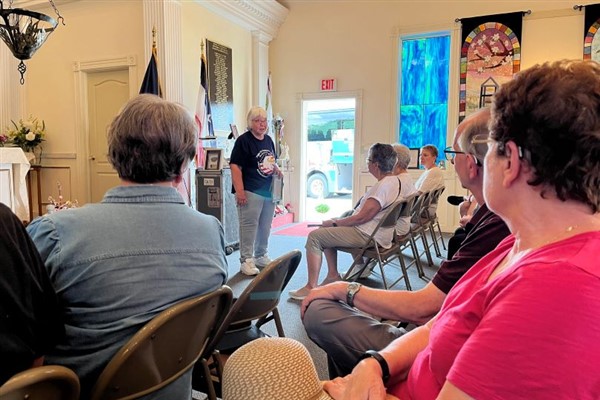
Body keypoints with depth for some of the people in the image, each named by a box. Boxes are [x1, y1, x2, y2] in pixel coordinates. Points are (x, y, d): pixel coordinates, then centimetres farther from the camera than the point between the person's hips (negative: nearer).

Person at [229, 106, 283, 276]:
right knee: (249, 227, -4)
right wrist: (239, 191, -22)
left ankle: (261, 256, 30)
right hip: (251, 192, -7)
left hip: (269, 191, 8)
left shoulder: (268, 140, 13)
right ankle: (246, 260, 6)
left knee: (265, 227, 16)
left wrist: (277, 170, 3)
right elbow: (235, 166, -15)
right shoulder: (243, 140, -9)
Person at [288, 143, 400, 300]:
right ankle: (333, 275, 17)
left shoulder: (385, 185, -22)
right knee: (326, 230, 21)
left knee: (314, 236, -10)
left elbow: (361, 217, -25)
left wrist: (334, 223, -12)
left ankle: (311, 287, -9)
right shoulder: (394, 180, 10)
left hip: (368, 236, -11)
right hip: (373, 231, 11)